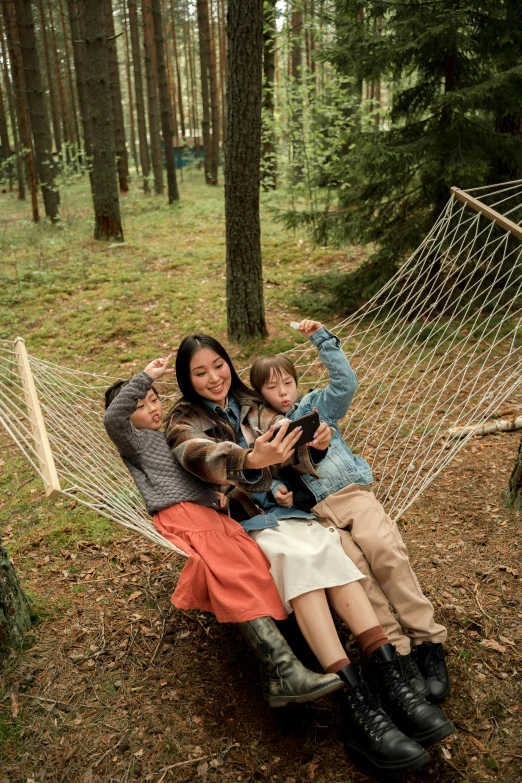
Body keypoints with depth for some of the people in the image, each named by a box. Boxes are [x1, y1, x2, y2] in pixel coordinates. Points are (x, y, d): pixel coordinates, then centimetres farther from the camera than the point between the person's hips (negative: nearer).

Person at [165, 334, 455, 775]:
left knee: (325, 546, -27)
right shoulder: (184, 420, 3)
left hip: (278, 507, 4)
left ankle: (393, 680, -32)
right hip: (235, 522, -4)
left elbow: (294, 455, 9)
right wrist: (250, 459, -42)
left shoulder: (252, 406, 16)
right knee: (297, 554, -31)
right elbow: (200, 456, -21)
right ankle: (360, 706, -37)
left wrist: (314, 447, -17)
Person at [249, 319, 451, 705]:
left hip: (352, 492, 0)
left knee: (385, 550, -26)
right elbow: (272, 475, 15)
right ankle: (397, 651, -20)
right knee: (353, 565, -27)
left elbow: (346, 381, 0)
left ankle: (428, 641, -15)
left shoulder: (316, 405, 15)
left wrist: (322, 339, -2)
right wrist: (278, 492, -7)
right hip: (313, 510, 0)